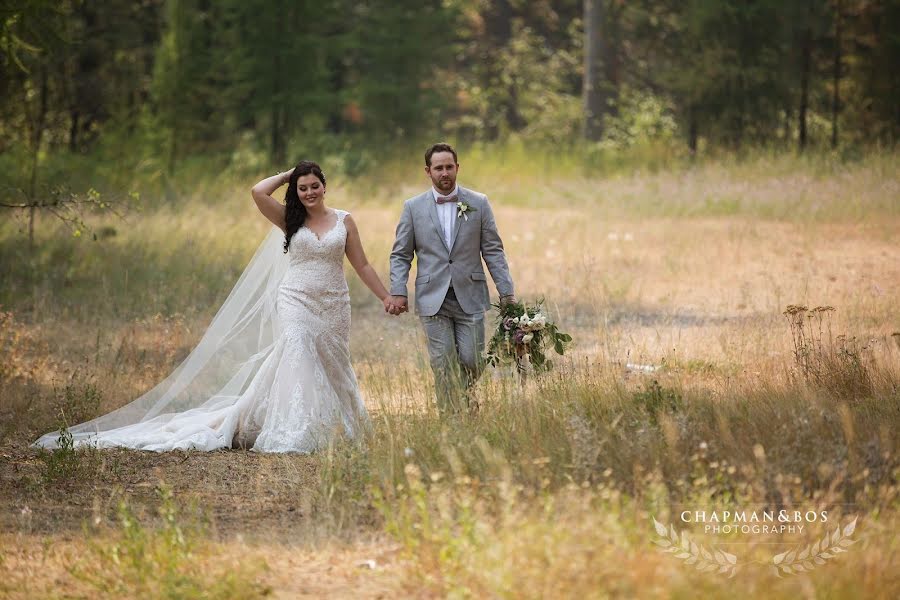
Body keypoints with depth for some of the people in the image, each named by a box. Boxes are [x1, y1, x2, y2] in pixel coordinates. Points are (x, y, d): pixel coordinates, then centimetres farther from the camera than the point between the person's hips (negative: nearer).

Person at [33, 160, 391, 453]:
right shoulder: (289, 221, 5)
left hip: (332, 306, 2)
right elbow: (258, 192, -9)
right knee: (297, 354, -20)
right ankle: (294, 435, -24)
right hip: (296, 303, -2)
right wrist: (287, 174, 4)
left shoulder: (344, 221, 7)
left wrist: (386, 296, 6)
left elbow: (362, 265, 10)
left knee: (330, 365, 7)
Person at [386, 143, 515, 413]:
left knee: (472, 362, -2)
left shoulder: (478, 203, 5)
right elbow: (400, 255, 7)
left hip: (470, 297, 0)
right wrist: (397, 292, -7)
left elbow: (493, 251, 5)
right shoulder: (413, 207, 5)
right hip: (433, 299, 0)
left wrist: (507, 292, -1)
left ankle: (462, 393, 29)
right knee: (444, 366, -3)